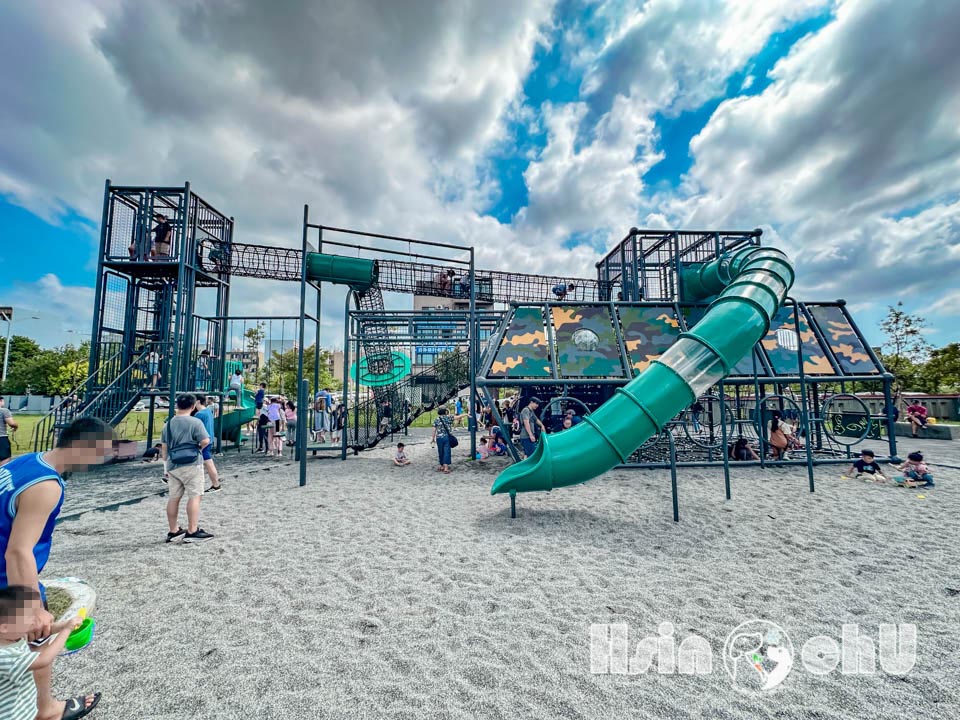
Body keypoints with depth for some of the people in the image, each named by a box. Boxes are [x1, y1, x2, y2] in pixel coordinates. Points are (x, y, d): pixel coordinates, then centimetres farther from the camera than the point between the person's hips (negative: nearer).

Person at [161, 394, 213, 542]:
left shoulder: (168, 424, 10)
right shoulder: (195, 422, -11)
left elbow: (164, 447, 13)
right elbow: (205, 441, -16)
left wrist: (166, 465, 20)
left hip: (173, 466, 7)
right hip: (191, 465, -7)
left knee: (173, 498, 12)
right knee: (194, 496, -2)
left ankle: (173, 531, 21)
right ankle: (192, 531, -2)